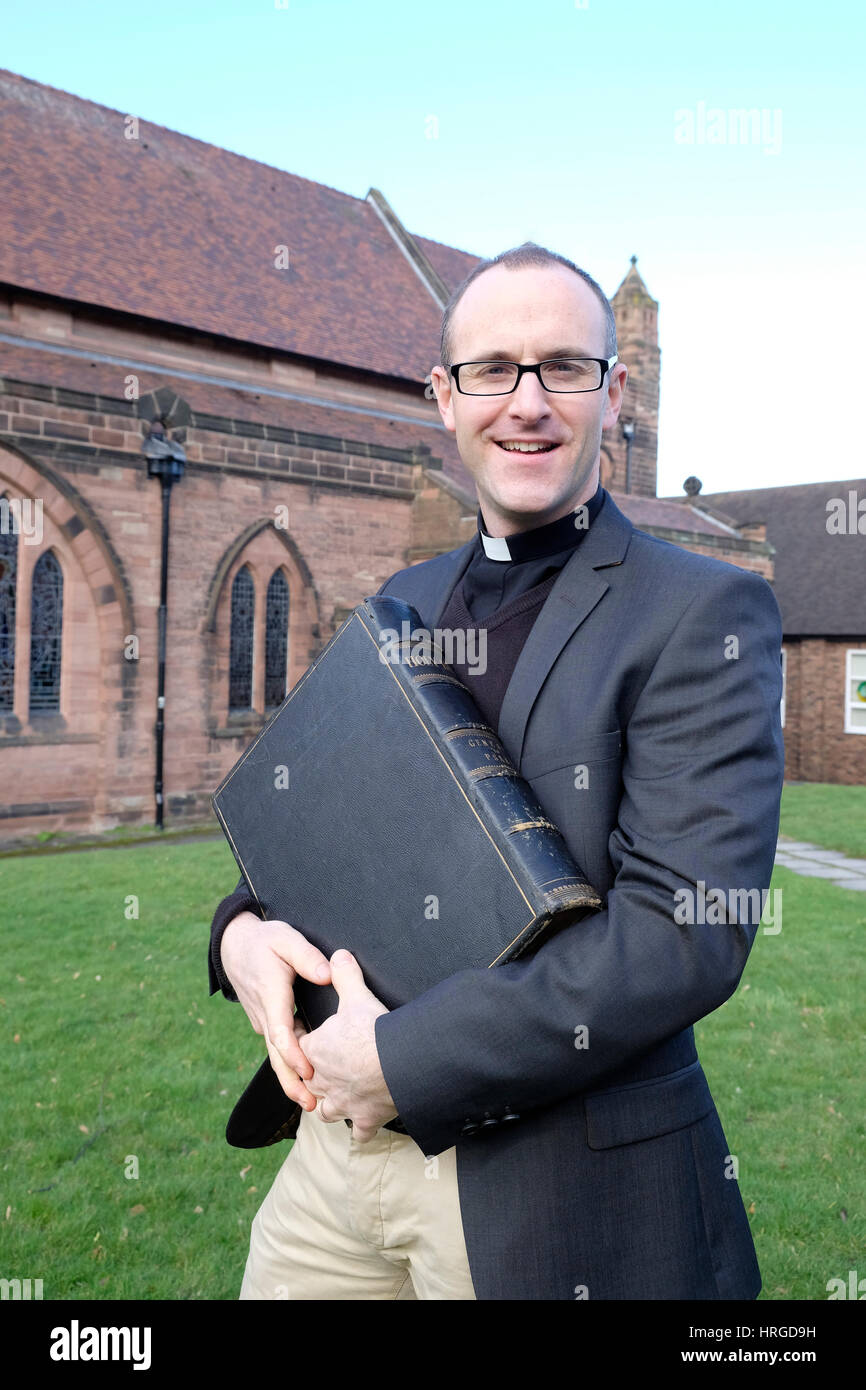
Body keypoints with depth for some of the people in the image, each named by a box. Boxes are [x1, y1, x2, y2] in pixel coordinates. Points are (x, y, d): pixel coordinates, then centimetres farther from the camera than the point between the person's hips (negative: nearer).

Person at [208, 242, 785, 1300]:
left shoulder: (705, 614, -12)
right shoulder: (401, 601, 8)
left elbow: (688, 932, -21)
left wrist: (400, 1057, -19)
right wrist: (243, 927, -5)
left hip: (561, 1189, -5)